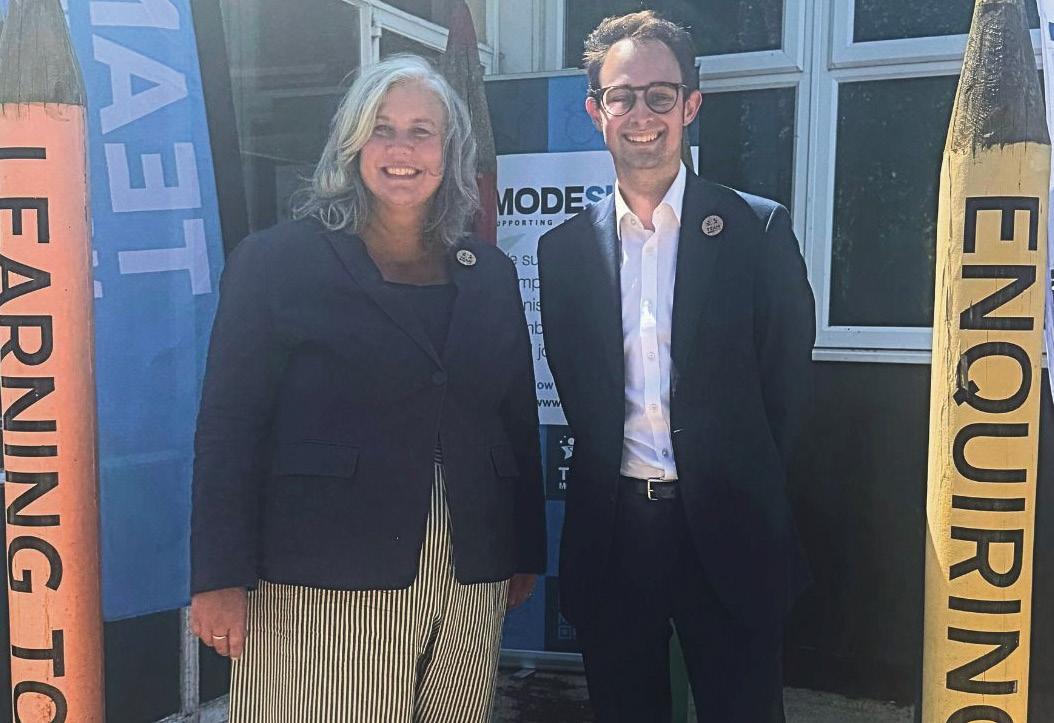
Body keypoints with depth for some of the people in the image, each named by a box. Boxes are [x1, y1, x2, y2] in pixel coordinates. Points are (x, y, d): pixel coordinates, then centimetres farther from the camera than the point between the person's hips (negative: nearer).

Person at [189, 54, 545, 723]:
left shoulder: (490, 274, 11)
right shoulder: (277, 261, -1)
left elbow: (521, 422, 14)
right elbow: (230, 428, -5)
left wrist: (526, 556, 14)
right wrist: (222, 579, -9)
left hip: (471, 587, 4)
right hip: (325, 590, -3)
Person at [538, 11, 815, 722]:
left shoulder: (760, 229, -3)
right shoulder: (565, 247, 5)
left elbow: (788, 384, 0)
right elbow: (576, 390, 10)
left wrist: (745, 494, 3)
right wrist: (614, 475, 4)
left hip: (728, 531, -2)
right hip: (609, 532, 3)